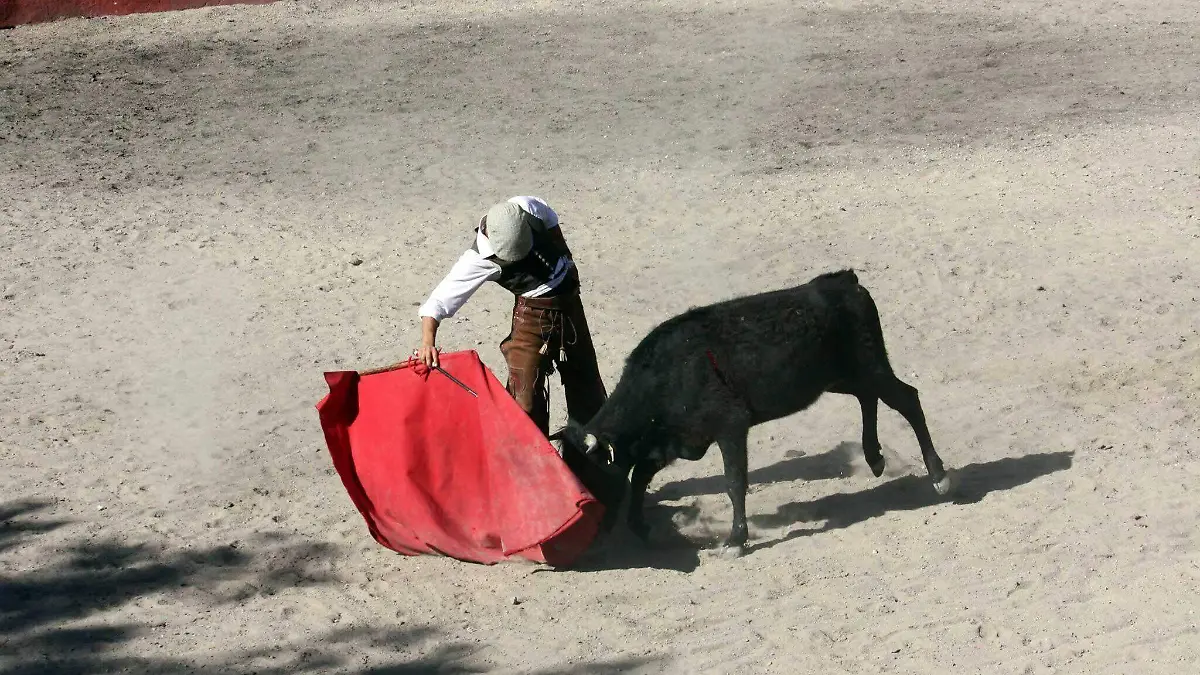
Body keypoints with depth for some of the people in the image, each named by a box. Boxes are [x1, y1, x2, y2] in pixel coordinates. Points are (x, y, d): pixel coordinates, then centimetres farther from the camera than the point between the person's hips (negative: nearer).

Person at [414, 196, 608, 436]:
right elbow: (438, 302, -31)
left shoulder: (529, 207, -18)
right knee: (525, 394, -12)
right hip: (533, 315, -5)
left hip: (569, 301, 5)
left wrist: (567, 261, 14)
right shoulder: (478, 260, -28)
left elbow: (551, 224, 7)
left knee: (584, 374, 20)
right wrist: (428, 342, -44)